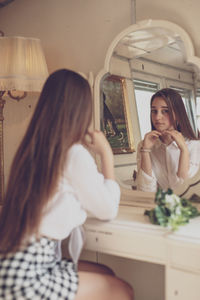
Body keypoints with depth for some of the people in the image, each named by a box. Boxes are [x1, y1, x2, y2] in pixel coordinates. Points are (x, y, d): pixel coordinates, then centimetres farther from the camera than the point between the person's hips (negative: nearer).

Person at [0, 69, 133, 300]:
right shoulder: (75, 155, -19)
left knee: (105, 274, 17)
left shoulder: (31, 150, 5)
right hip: (26, 278, -8)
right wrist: (106, 154, -1)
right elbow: (108, 210, -7)